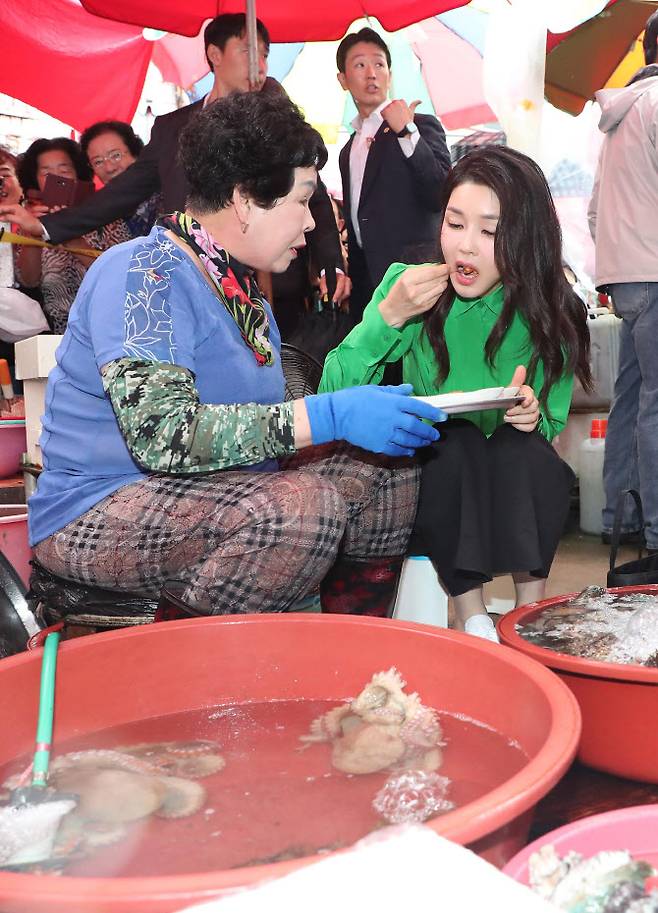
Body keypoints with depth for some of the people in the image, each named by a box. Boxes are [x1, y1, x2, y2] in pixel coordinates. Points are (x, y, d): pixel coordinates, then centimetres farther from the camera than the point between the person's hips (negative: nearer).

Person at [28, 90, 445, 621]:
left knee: (398, 478, -2)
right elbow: (161, 434, -29)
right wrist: (328, 417, -30)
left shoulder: (243, 287, 13)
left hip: (222, 496, 9)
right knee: (306, 505, -33)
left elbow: (253, 418, 10)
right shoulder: (145, 275, -16)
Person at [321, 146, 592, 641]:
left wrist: (532, 418, -25)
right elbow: (333, 394, -16)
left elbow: (551, 428, -2)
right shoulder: (409, 286, -10)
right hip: (430, 475, 0)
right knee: (458, 440, -30)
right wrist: (389, 316, -28)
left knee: (523, 446, -29)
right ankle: (471, 616, -20)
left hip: (516, 489, 1)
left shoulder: (553, 315, -8)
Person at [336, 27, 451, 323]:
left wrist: (406, 132, -20)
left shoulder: (422, 126, -2)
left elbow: (444, 198, -17)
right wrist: (346, 275, 15)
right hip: (364, 283, 6)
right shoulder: (349, 150, 18)